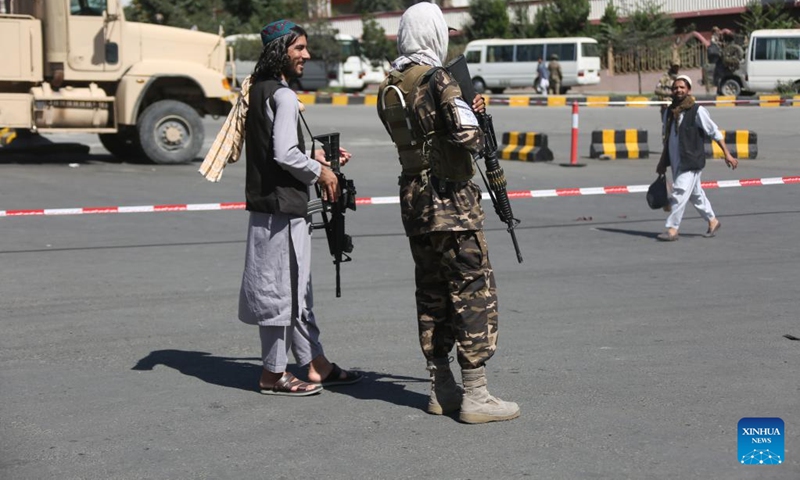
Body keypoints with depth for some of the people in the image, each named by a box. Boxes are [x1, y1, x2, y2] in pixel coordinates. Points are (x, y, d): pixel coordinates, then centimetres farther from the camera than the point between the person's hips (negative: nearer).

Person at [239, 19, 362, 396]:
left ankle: (316, 365, 24)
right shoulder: (283, 96, -15)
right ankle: (273, 374, 7)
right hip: (282, 206, -10)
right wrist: (320, 172, -7)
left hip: (266, 203, 10)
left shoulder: (259, 90, 14)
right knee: (283, 288, -2)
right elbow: (284, 154, -22)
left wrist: (316, 157, 17)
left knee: (297, 287, 15)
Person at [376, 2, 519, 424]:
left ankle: (441, 389, 19)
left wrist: (467, 111, 16)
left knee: (432, 294, 13)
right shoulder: (437, 80, -14)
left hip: (413, 200, 8)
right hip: (451, 200, -8)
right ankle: (474, 397, -3)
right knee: (474, 292, -3)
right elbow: (466, 135, -22)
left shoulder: (387, 89, 10)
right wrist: (479, 136, 1)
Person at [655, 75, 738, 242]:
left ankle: (672, 229, -10)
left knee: (679, 194, -13)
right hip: (675, 162, 7)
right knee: (695, 194, 17)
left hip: (691, 162, -7)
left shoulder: (697, 111, -10)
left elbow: (715, 132, -6)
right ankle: (712, 221, 33)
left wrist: (727, 154, -8)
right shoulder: (669, 112, 8)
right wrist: (662, 162, 20)